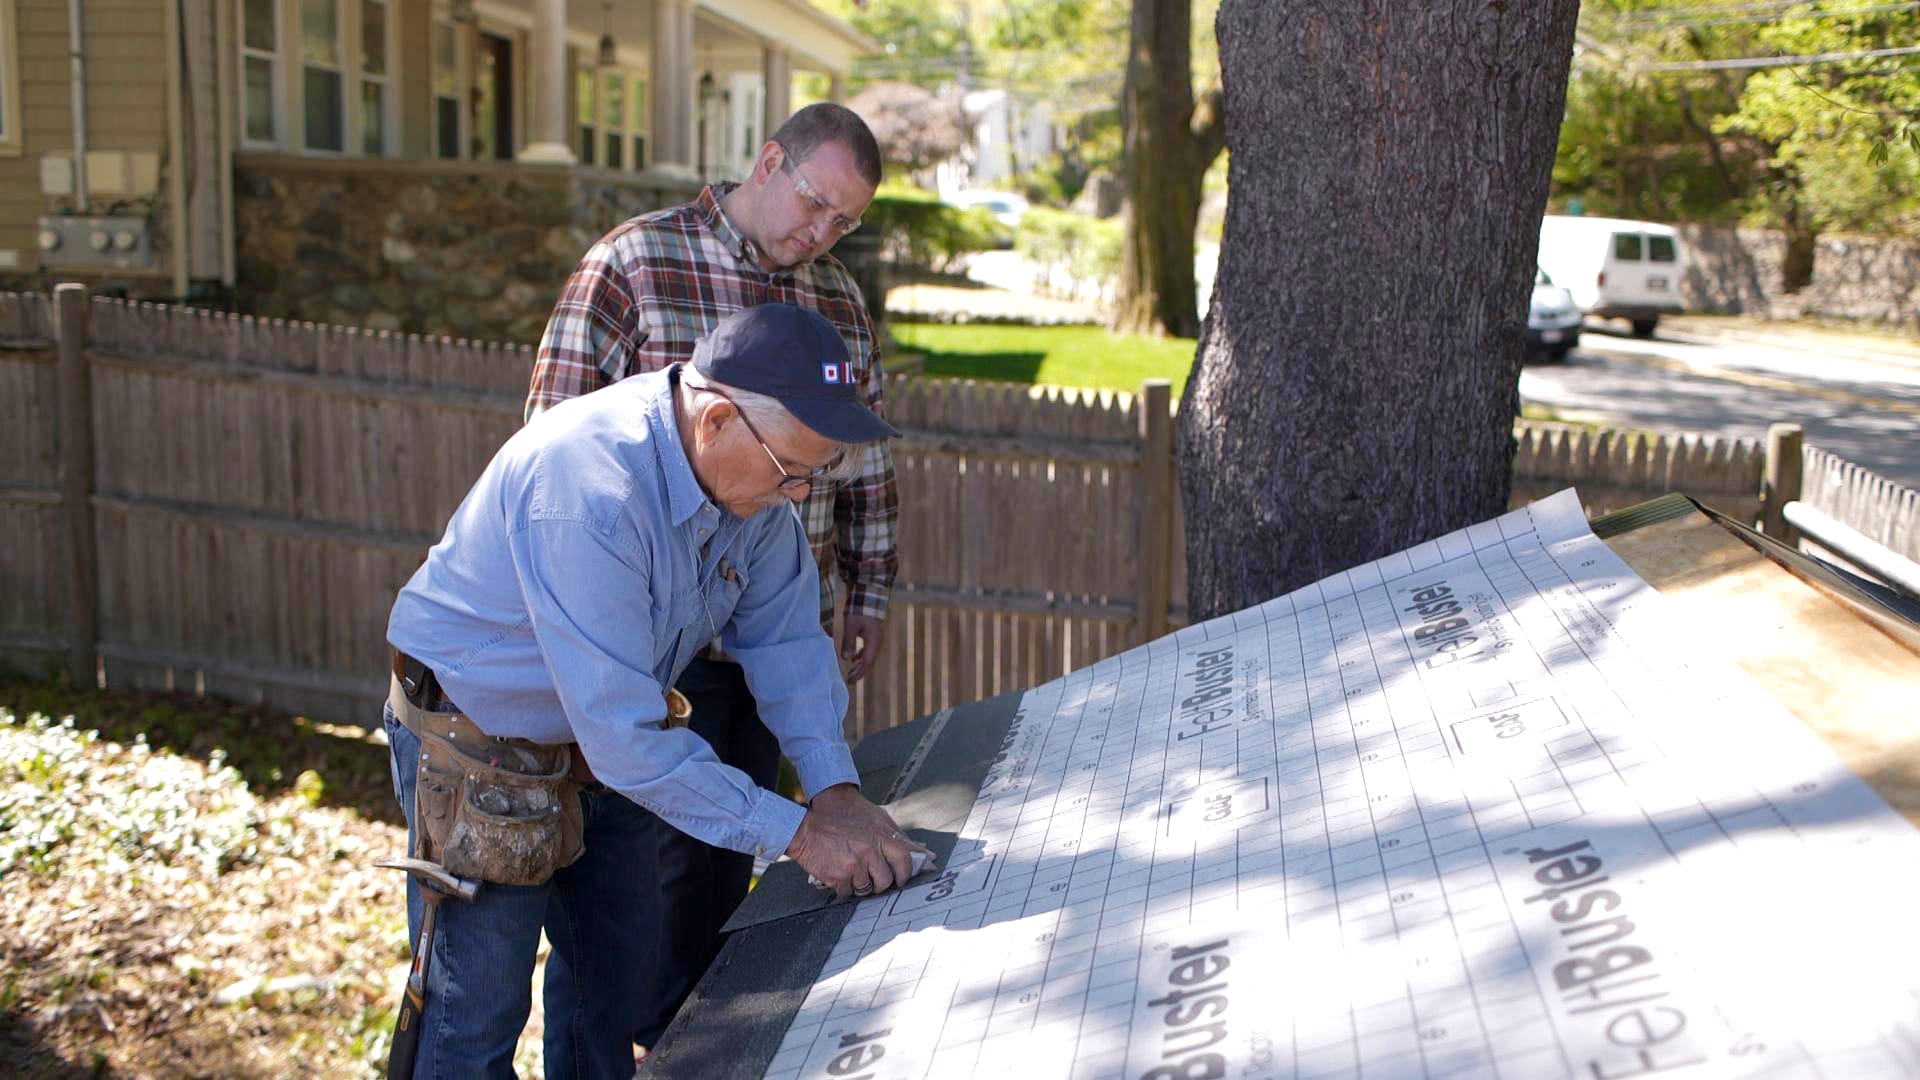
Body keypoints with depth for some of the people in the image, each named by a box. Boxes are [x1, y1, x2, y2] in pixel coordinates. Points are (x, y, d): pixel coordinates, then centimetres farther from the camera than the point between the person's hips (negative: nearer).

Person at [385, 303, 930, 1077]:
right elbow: (624, 733, -37)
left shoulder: (756, 473, -13)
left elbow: (784, 637, -5)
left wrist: (836, 792, -17)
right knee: (480, 1011, 1)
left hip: (607, 744, 7)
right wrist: (796, 833, -33)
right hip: (479, 746, -7)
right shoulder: (587, 492, -38)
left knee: (618, 980, 18)